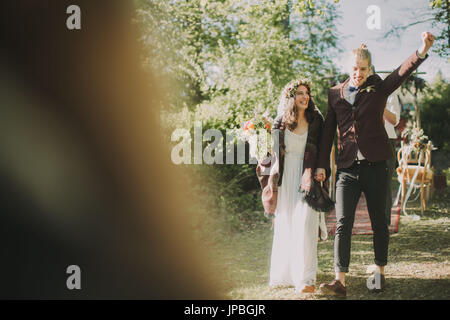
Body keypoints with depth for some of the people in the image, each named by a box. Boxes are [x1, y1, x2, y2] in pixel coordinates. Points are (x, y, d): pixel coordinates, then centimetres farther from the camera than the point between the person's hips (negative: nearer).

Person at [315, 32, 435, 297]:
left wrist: (422, 51, -37)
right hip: (348, 166, 1)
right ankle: (340, 281, -9)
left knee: (379, 221, 8)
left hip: (375, 165, -1)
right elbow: (328, 130, 13)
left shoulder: (378, 88, 1)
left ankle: (380, 273, 24)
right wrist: (322, 164, 9)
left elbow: (401, 73, -18)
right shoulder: (335, 93, 8)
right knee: (343, 224, -6)